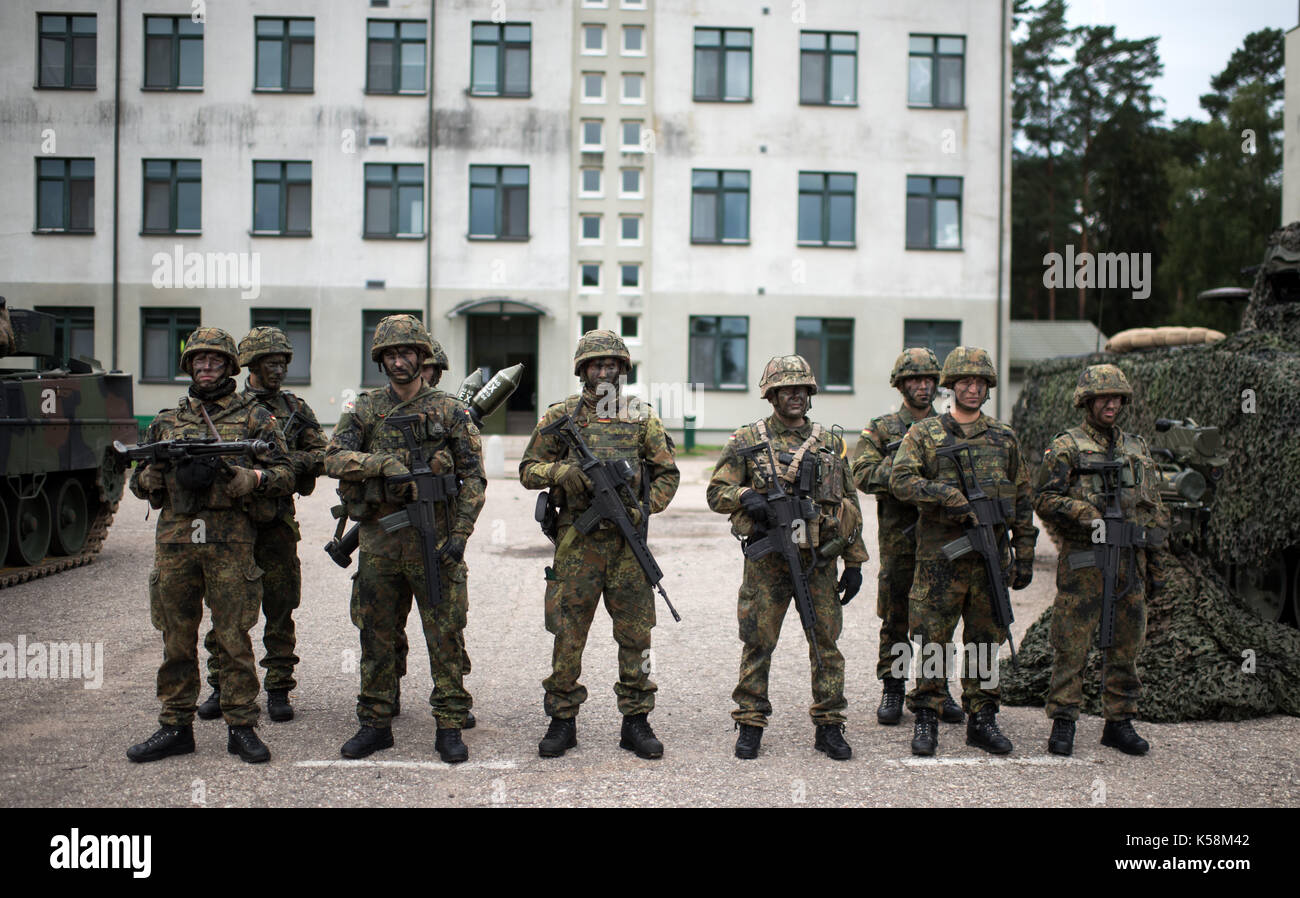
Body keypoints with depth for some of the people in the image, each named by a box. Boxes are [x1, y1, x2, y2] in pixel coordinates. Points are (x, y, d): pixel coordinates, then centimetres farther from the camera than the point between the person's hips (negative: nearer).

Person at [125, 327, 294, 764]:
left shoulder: (254, 416, 8)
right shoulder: (166, 420, 18)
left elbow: (284, 477, 2)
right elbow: (139, 482, 18)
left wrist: (234, 477, -15)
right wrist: (164, 469, -5)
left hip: (231, 540, -3)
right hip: (174, 538, 3)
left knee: (234, 636, -1)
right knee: (176, 638, 7)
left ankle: (242, 727, 7)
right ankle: (176, 727, 16)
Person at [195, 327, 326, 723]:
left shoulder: (296, 409, 11)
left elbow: (321, 456, 6)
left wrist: (291, 461, -13)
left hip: (277, 522, 1)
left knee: (280, 608, 2)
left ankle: (278, 690, 10)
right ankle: (222, 687, 16)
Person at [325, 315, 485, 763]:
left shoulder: (449, 411, 3)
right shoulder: (364, 410, 7)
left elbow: (473, 477, 1)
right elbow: (334, 459, -6)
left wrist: (460, 533, -8)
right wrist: (383, 462, -22)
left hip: (433, 535, -2)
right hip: (379, 536, 2)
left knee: (445, 634, 0)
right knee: (376, 634, 9)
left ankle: (449, 726, 9)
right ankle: (375, 725, 20)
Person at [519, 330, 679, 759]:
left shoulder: (642, 417, 8)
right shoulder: (560, 415, 6)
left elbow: (667, 473, 11)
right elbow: (528, 470, 6)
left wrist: (643, 508, -6)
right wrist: (565, 472, -13)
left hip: (628, 541, 1)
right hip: (576, 542, -1)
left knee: (635, 632, 4)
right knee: (568, 633, 2)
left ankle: (636, 721, 15)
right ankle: (562, 720, 15)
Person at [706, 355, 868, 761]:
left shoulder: (831, 444, 10)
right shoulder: (746, 441, 4)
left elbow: (850, 507, 13)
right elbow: (717, 493, 2)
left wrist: (855, 563, 9)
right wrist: (747, 497, -20)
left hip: (820, 560, 2)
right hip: (767, 560, -2)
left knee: (826, 643, 4)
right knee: (758, 643, 2)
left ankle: (829, 727, 16)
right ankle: (750, 724, 15)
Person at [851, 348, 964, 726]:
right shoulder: (881, 429, 4)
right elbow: (863, 475, -7)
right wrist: (897, 466, -23)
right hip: (898, 538, -2)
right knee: (895, 616, 3)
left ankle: (937, 689, 18)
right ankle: (892, 689, 14)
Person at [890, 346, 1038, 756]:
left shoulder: (1004, 438, 12)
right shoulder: (924, 433, 3)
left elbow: (1022, 499, 15)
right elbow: (900, 480, -11)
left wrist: (1024, 554, 10)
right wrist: (946, 495, -23)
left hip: (990, 554, 3)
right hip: (939, 555, -3)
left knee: (986, 638, 8)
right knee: (932, 637, 0)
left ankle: (982, 721, 19)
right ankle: (926, 719, 11)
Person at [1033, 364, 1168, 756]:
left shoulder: (1138, 448, 16)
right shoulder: (1066, 448, -1)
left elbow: (1154, 507, 20)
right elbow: (1044, 499, -7)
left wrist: (1154, 559, 14)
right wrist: (1087, 516, -20)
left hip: (1130, 562, 5)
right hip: (1082, 562, -5)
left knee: (1126, 646, 9)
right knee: (1071, 647, -2)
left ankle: (1119, 723, 20)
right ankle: (1063, 723, 7)